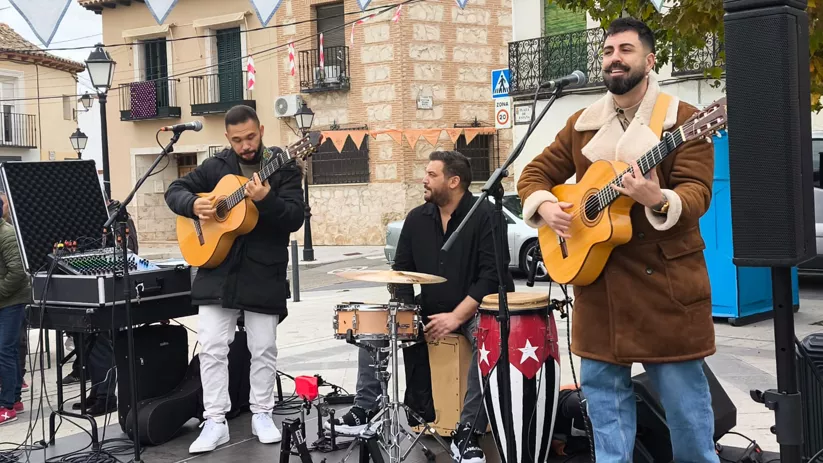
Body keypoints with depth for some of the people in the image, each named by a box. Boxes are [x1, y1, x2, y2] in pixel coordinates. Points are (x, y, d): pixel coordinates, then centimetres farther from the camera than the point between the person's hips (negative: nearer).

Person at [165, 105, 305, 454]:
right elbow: (174, 190, 11)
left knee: (264, 348, 7)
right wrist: (193, 205, -11)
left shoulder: (284, 167, -3)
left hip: (264, 273, -2)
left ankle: (262, 414, 23)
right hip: (218, 270, 2)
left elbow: (296, 218, -11)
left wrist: (266, 200, -29)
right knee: (212, 347, 0)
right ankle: (215, 422, 7)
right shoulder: (215, 166, 6)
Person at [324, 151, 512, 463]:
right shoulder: (417, 218, 4)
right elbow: (402, 271, 10)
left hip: (478, 308, -6)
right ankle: (365, 410, 2)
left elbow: (492, 276, -20)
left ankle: (468, 431, -28)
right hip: (431, 310, 6)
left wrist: (456, 317, -25)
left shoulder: (485, 215, -14)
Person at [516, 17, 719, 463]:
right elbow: (535, 173, 14)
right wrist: (543, 206, -7)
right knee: (601, 383, 10)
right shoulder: (582, 124, 10)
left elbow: (697, 191, -14)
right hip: (598, 276, 5)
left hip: (665, 277, -4)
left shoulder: (682, 119, -5)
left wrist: (658, 201, -35)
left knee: (682, 389, 4)